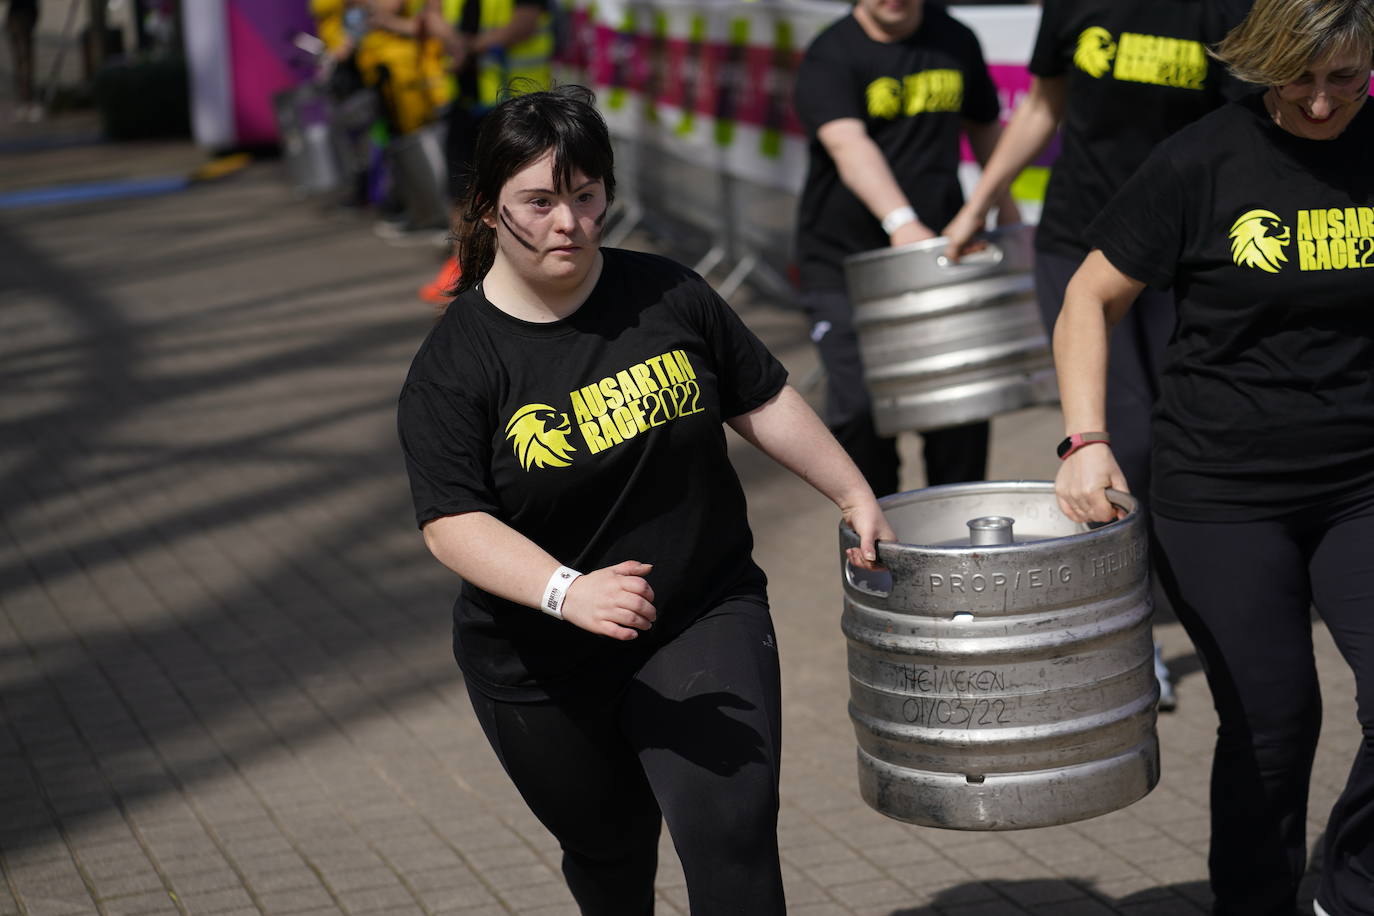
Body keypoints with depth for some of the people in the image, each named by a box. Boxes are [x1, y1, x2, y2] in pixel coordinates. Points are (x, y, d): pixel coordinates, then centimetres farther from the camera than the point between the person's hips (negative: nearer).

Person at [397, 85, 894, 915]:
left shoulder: (669, 296, -5)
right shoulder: (454, 364, -13)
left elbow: (762, 401, 9)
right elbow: (454, 524, -22)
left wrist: (855, 496, 10)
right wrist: (567, 591, -37)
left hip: (705, 620, 1)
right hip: (544, 672, 0)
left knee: (732, 835, -16)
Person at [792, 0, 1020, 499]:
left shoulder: (955, 41, 7)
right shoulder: (831, 57, -11)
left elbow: (984, 126, 23)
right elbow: (848, 144, -28)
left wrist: (1005, 206, 25)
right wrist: (900, 221, -43)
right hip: (845, 264, -4)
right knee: (861, 411, -11)